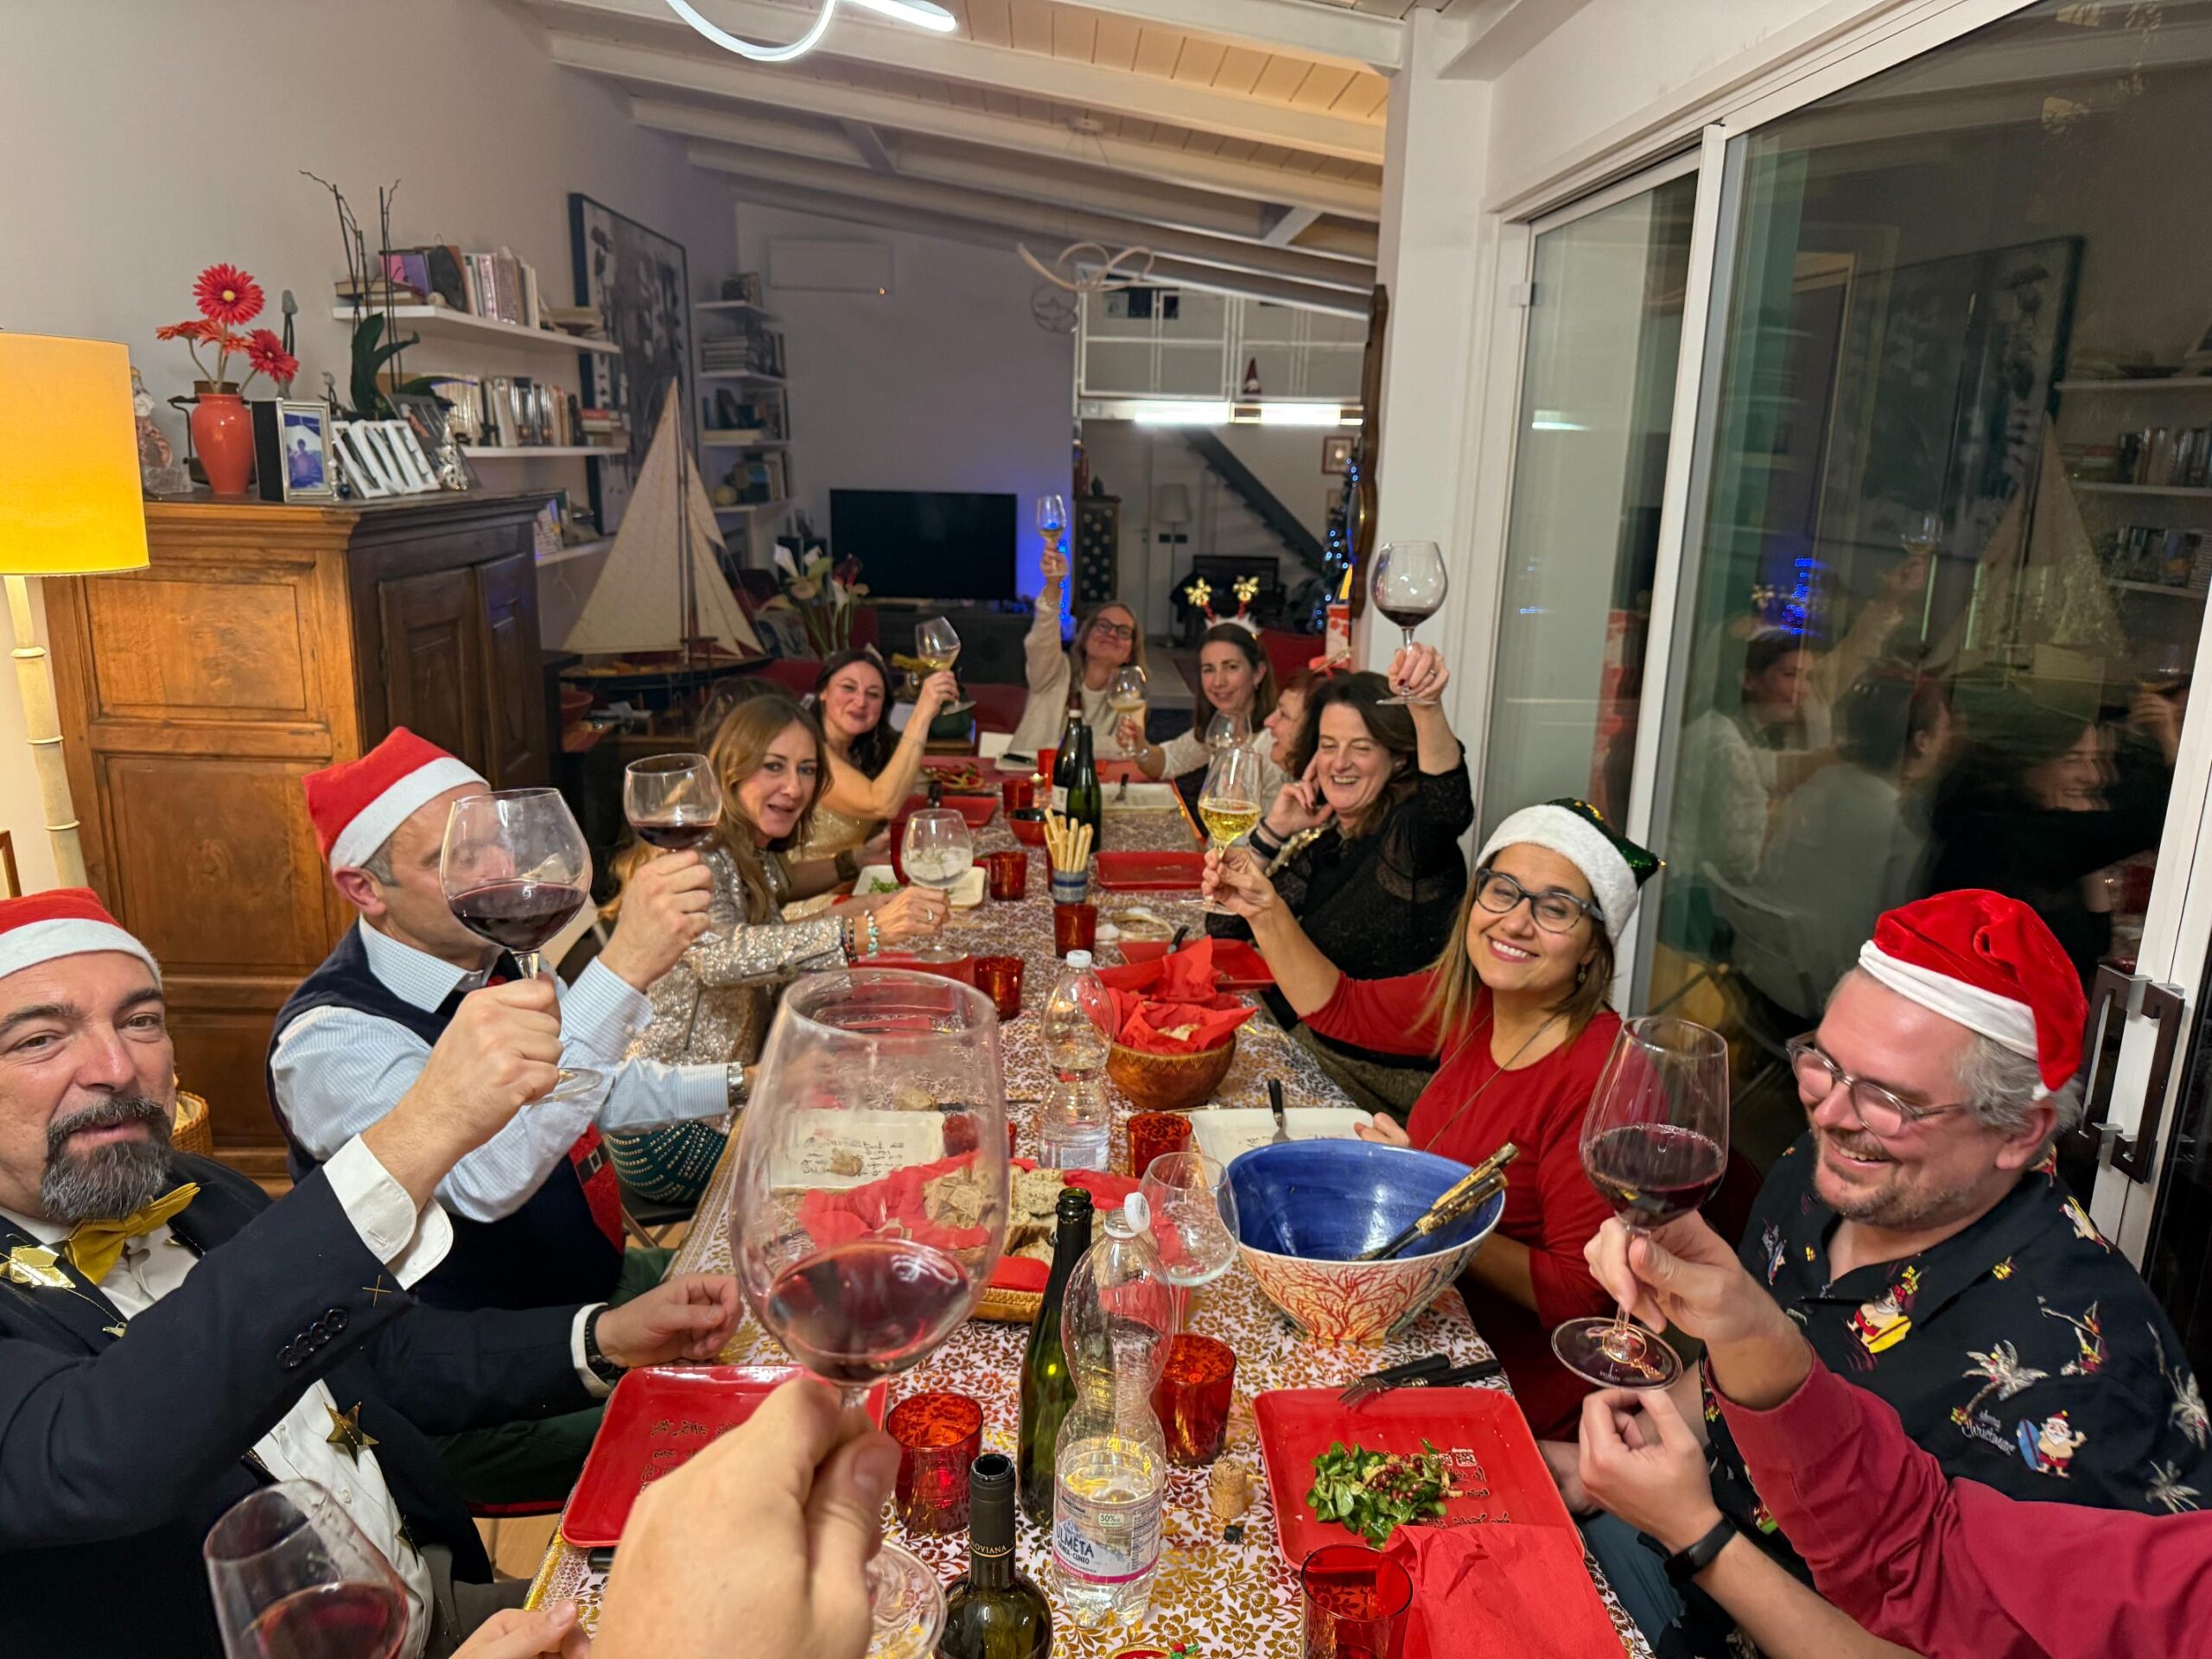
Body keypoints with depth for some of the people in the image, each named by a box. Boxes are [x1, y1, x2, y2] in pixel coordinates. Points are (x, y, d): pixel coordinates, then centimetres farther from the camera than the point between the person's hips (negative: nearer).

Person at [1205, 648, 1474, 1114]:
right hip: (1293, 1046, 6)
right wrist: (1272, 832, -5)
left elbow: (1448, 804, -37)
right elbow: (1223, 931, 7)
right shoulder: (1316, 832, 7)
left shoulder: (1408, 834, -11)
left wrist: (1426, 705, -54)